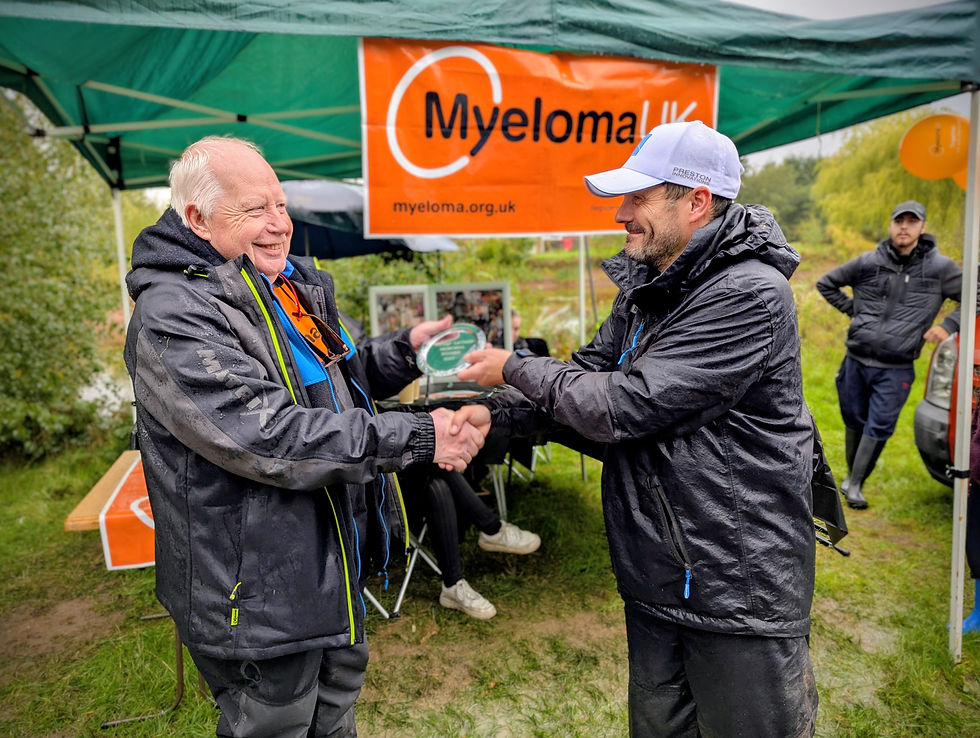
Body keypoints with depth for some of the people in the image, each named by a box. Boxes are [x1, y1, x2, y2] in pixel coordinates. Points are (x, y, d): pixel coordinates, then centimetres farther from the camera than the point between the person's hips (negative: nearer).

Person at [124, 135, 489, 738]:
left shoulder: (292, 285, 6)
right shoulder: (173, 317, -23)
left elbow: (335, 377, 17)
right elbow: (270, 438, -32)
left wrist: (404, 351, -2)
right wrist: (416, 438, -33)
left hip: (334, 564, 9)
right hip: (258, 593, -8)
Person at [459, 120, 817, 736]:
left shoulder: (750, 295, -22)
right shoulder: (647, 290, 7)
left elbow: (626, 405, -26)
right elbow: (589, 373, 6)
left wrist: (516, 369, -13)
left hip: (742, 591, -8)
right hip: (655, 581, 8)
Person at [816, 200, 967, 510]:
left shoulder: (939, 267, 0)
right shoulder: (868, 262, 2)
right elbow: (826, 283, 14)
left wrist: (949, 325, -4)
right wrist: (852, 309, 6)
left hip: (896, 369, -1)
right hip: (856, 360, 1)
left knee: (879, 427, -3)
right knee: (854, 421, 11)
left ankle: (856, 484, 8)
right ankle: (851, 475, 29)